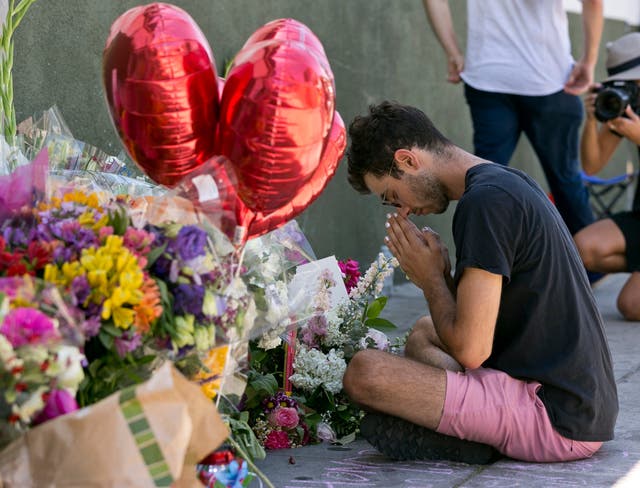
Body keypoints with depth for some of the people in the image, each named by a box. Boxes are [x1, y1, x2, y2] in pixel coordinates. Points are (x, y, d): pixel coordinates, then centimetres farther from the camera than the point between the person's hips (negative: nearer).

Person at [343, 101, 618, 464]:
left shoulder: (485, 201, -16)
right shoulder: (512, 182, 15)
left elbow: (470, 349, -20)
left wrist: (431, 279, -4)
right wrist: (440, 276, 6)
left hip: (557, 418, -11)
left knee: (364, 372, -23)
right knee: (422, 333, 30)